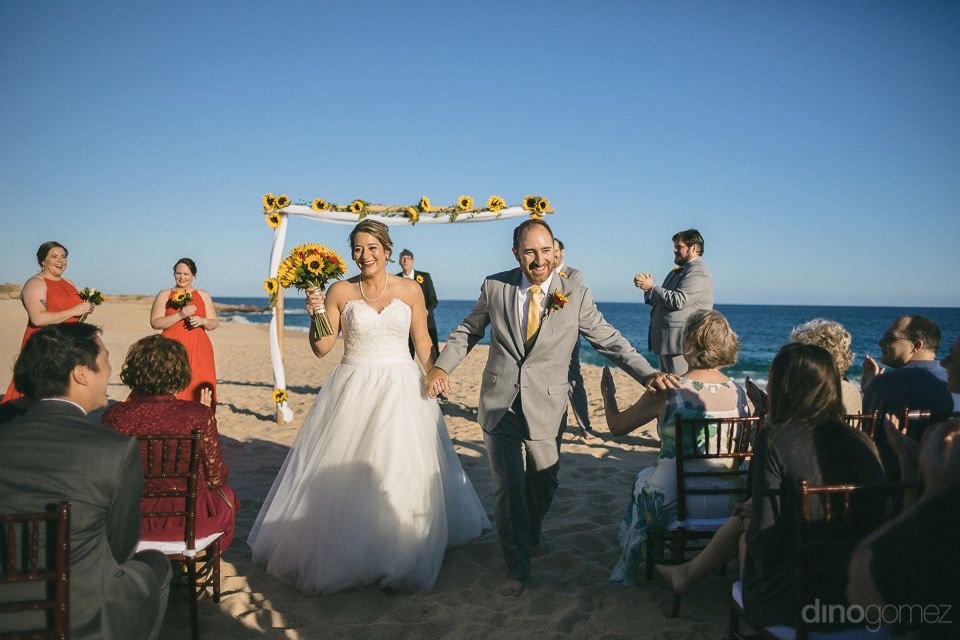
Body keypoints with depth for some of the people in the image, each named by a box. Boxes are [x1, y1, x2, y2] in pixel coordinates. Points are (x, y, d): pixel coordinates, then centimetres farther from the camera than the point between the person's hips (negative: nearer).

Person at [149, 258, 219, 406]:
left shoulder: (203, 296, 14)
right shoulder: (164, 295, 9)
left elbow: (214, 323, 13)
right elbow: (155, 323, -1)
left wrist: (202, 321, -8)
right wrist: (180, 315, -13)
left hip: (198, 350, 2)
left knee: (199, 388, -5)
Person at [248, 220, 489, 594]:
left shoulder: (410, 290, 1)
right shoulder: (340, 292, -1)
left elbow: (423, 343, 7)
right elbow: (322, 349, 0)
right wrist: (316, 315, -16)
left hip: (401, 389, 1)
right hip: (352, 389, 0)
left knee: (402, 475, 5)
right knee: (343, 475, 5)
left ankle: (401, 561, 25)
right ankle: (340, 555, 26)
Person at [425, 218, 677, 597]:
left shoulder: (576, 296, -5)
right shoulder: (494, 287, -2)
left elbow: (610, 340, -3)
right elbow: (468, 330, 10)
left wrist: (647, 373, -16)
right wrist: (442, 366, -3)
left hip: (545, 408, 0)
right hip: (499, 405, 0)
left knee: (543, 484, 15)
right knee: (507, 487, 3)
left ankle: (531, 534, 48)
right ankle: (517, 565, 21)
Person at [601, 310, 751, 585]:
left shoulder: (668, 391, -15)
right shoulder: (739, 392, -3)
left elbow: (617, 426, -2)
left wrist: (607, 393, 17)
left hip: (679, 504, -4)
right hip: (731, 506, 4)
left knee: (643, 479, 31)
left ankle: (628, 567, 46)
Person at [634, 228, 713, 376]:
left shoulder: (698, 271, -12)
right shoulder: (678, 271, 19)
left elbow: (678, 301, -23)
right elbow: (663, 301, 21)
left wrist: (651, 287, -14)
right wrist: (647, 287, 3)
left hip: (681, 343, -10)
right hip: (667, 342, 10)